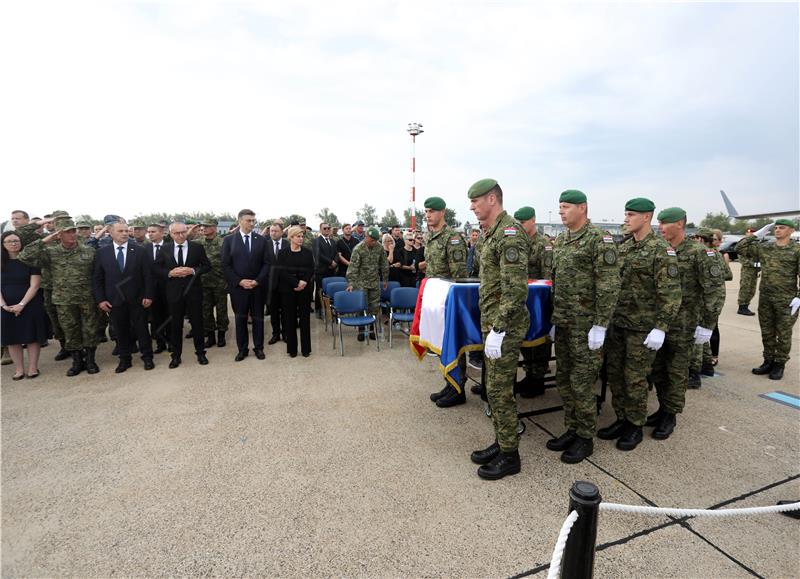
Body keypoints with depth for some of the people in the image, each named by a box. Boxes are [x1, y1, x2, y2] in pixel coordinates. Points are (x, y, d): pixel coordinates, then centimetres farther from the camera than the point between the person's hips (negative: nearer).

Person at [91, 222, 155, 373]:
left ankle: (147, 357, 20)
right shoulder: (101, 252, 2)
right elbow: (96, 278, 4)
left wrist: (148, 296, -7)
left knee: (142, 329, 7)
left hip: (137, 299, -1)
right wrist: (100, 299, -3)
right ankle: (124, 359, 24)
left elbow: (147, 275, -3)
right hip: (114, 300, 1)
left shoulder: (140, 250, -2)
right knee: (120, 331, 10)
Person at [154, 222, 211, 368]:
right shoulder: (164, 249, 3)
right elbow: (155, 269, 4)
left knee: (197, 322, 7)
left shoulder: (197, 247, 0)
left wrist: (193, 270, -16)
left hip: (193, 291, -1)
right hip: (173, 292, 1)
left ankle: (200, 353, 20)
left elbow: (207, 266, 0)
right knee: (175, 325, 9)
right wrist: (170, 273, -14)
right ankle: (176, 356, 22)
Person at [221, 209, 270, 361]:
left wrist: (257, 281, -11)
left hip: (257, 286, 1)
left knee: (258, 318, 9)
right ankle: (242, 349, 20)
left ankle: (259, 348, 20)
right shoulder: (229, 240, 1)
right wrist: (239, 281, -12)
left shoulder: (261, 240, 3)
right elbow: (226, 265, -2)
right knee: (240, 319, 8)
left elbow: (266, 263, 1)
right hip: (238, 286, -1)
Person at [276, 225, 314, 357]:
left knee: (305, 317, 4)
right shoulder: (283, 253, 0)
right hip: (288, 290, -1)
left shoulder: (307, 252, 5)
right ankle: (292, 348, 14)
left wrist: (304, 281, -16)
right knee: (290, 318, 4)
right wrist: (295, 283, -16)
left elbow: (311, 270, 2)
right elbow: (281, 271, -7)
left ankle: (306, 348, 13)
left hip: (305, 289, 1)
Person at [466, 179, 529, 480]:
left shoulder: (510, 233, -18)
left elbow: (515, 289, -24)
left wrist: (498, 330, -23)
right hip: (492, 321, 10)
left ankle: (510, 455, 17)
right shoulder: (494, 233, 14)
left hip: (505, 326, -10)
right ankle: (500, 442, 32)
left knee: (500, 391, 1)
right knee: (494, 388, 17)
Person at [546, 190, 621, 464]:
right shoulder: (560, 241, 13)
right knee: (564, 379, 14)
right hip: (563, 323, 8)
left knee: (581, 383, 1)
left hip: (586, 325, -8)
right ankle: (571, 430, 29)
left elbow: (609, 286, -16)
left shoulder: (600, 239, -12)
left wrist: (600, 326, -18)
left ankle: (585, 438, 18)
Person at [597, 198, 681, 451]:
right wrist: (608, 316, 13)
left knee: (635, 378, 3)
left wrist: (660, 328, -19)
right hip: (617, 323, 6)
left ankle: (635, 426, 20)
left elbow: (670, 293, -15)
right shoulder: (623, 247, 9)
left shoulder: (661, 250, -11)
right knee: (614, 373, 12)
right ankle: (621, 419, 27)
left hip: (642, 327, -6)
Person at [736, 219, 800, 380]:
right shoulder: (764, 247, 7)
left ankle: (779, 364, 17)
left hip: (786, 300, -4)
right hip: (765, 298, 4)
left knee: (783, 334, 5)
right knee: (767, 333, 12)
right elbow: (740, 248, 8)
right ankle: (768, 361, 24)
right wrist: (757, 235, 4)